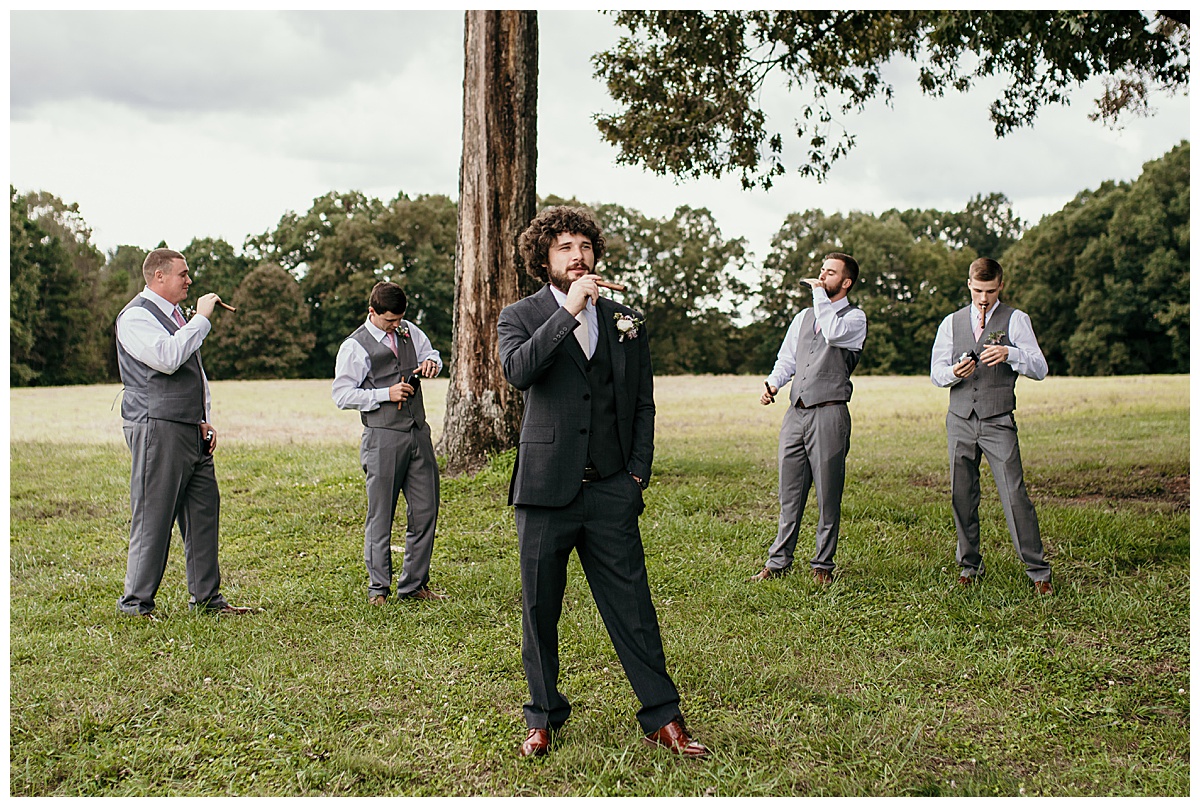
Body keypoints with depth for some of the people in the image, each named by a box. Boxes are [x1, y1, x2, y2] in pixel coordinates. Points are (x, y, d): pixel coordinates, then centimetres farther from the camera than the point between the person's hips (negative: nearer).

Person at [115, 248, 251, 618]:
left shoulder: (176, 316, 21)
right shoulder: (135, 316, -8)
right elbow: (167, 358, -25)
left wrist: (204, 420, 15)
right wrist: (201, 319, -17)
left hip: (191, 433, 9)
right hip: (156, 430, -9)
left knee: (204, 512, 8)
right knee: (152, 518, -5)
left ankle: (206, 597, 16)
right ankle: (136, 603, 4)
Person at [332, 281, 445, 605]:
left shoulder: (409, 331, 12)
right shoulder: (355, 346, -5)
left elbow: (430, 353, 28)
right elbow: (342, 395, -7)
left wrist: (430, 363, 3)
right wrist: (386, 393, -14)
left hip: (418, 432, 6)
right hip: (383, 438, -6)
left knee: (425, 511, 6)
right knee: (380, 516, 0)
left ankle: (413, 585, 18)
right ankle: (378, 588, 12)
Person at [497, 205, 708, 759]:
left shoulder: (625, 322, 12)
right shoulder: (521, 317, 4)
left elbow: (642, 406, 14)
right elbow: (518, 370, -18)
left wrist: (637, 475, 5)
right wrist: (568, 310, -19)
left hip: (611, 491, 2)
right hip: (546, 489, -1)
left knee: (633, 608, 3)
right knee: (540, 609, 8)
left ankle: (663, 719, 13)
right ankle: (543, 718, 24)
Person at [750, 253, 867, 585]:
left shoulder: (855, 318, 2)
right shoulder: (804, 317, 20)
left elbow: (833, 333, -20)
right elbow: (786, 359, 21)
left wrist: (820, 295, -9)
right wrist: (773, 383, 1)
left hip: (829, 413, -5)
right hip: (795, 412, 5)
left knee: (828, 496, 1)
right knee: (789, 495, 8)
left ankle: (823, 565, 11)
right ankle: (778, 562, 14)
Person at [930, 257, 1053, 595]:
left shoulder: (1016, 320, 3)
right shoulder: (952, 323, 14)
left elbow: (1040, 368, -4)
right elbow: (935, 372, 10)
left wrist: (1010, 354, -23)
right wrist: (954, 372, -13)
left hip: (998, 421, -3)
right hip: (960, 419, 3)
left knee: (1015, 495, -9)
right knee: (961, 496, 4)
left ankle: (1037, 570, 0)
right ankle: (970, 565, 19)